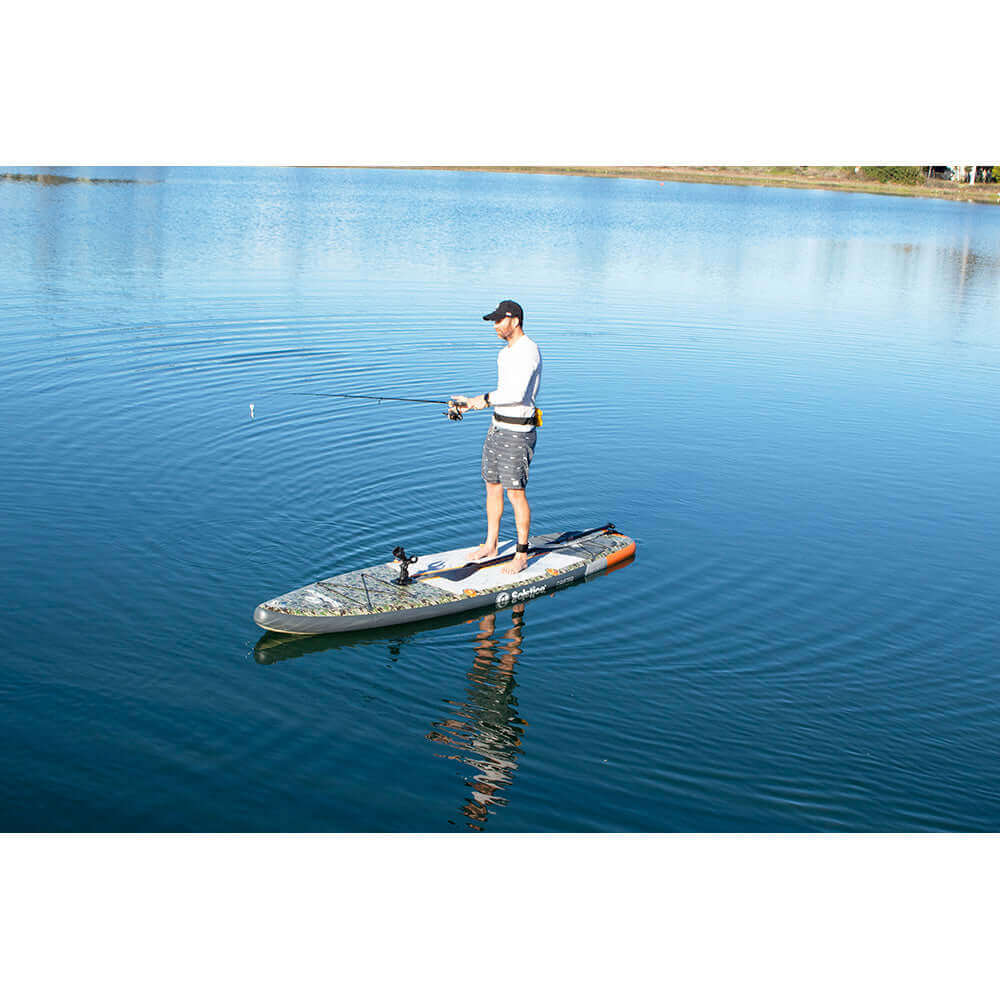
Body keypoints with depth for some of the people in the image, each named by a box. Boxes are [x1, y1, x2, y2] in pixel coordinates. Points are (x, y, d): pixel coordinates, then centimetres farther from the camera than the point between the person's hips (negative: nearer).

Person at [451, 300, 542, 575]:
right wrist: (471, 403, 12)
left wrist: (485, 399, -16)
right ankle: (490, 545, 28)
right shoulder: (506, 352, 14)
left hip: (517, 432, -10)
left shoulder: (528, 351, -17)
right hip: (498, 427, 10)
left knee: (515, 493, -6)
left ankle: (521, 555, 3)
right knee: (492, 486, 15)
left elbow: (517, 393, -27)